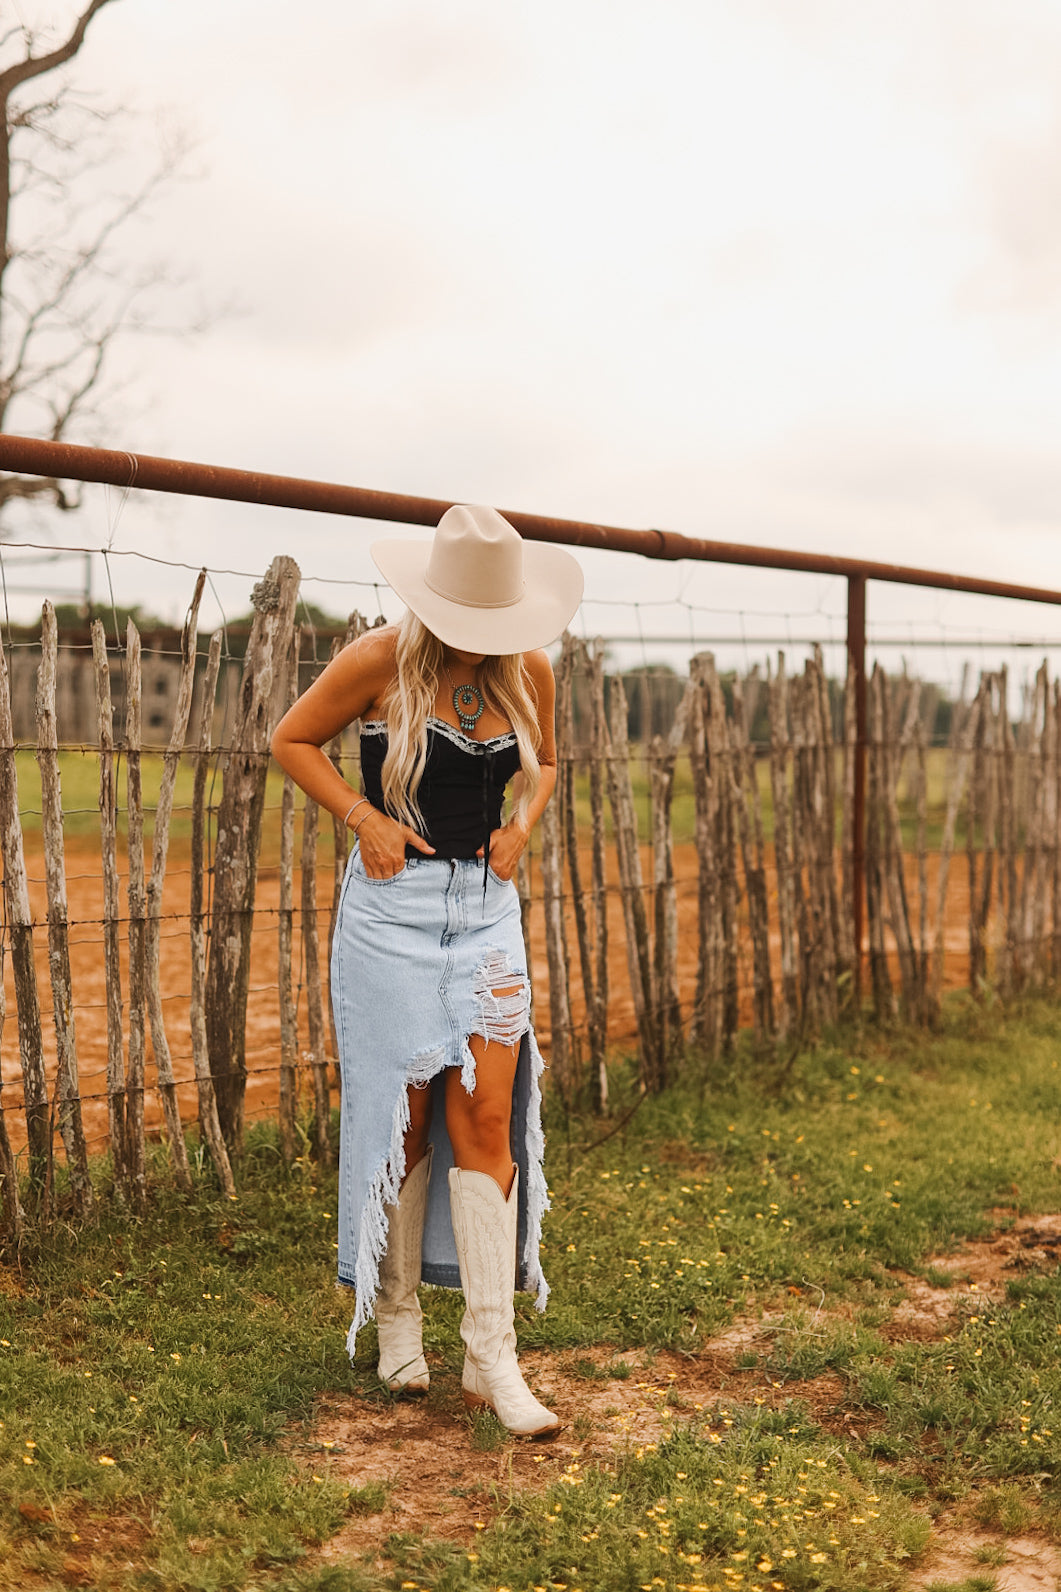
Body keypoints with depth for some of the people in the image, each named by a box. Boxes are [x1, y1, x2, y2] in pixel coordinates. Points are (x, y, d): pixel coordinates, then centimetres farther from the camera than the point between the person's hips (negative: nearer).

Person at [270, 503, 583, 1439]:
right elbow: (293, 740, 3)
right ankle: (396, 1322, 23)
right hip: (394, 907, -3)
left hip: (486, 907, 3)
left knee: (488, 1117, -3)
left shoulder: (529, 670, 2)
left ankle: (493, 1358, 1)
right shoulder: (380, 662, -9)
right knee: (400, 1119, 3)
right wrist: (366, 818, -9)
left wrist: (520, 826, 1)